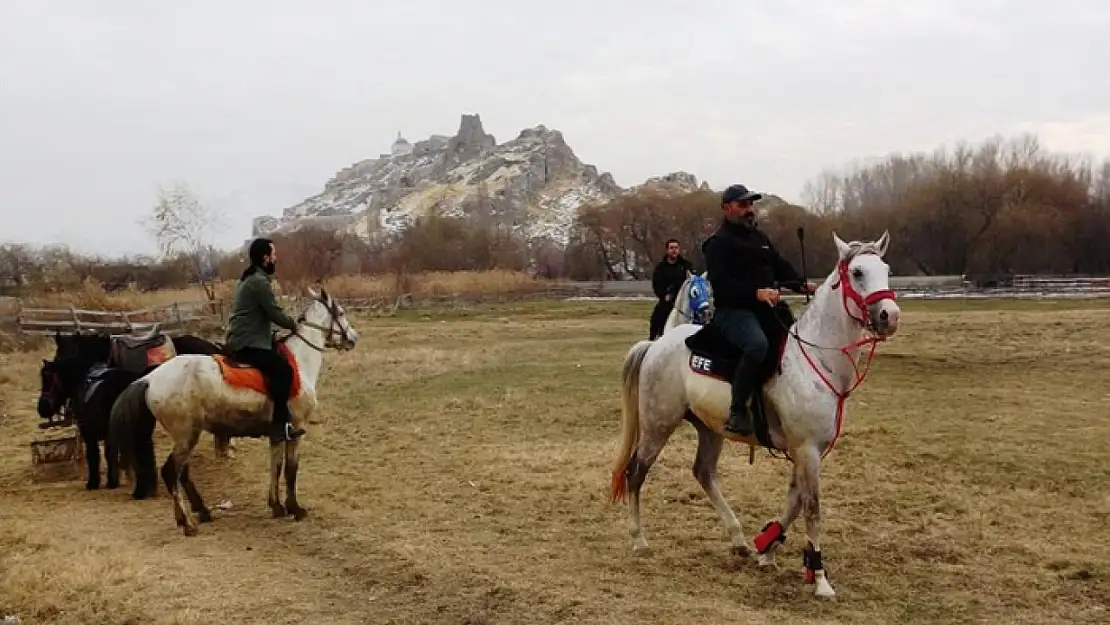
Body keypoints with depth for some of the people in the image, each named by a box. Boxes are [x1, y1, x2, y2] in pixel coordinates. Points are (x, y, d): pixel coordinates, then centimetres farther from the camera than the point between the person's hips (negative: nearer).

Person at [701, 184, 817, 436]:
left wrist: (802, 284, 0)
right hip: (732, 311, -9)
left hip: (766, 308, 9)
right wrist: (756, 293, -27)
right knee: (757, 344, -37)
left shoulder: (759, 237, 22)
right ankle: (738, 411, -30)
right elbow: (721, 283, -16)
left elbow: (781, 267, 20)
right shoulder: (718, 242, -4)